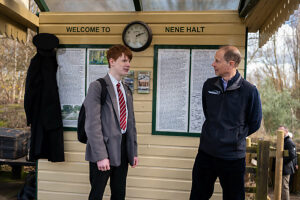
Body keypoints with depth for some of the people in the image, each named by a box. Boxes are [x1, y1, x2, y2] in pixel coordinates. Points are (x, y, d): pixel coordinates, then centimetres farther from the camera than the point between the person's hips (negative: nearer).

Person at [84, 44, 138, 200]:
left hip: (123, 149, 7)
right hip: (104, 148, -6)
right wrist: (101, 156, -19)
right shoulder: (97, 86, -9)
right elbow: (92, 124, -15)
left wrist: (134, 152, 13)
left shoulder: (127, 91, 14)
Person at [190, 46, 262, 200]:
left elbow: (254, 124, 0)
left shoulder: (249, 90, -12)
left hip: (233, 156, -3)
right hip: (206, 152, 4)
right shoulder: (209, 85, 1)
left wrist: (234, 136, 7)